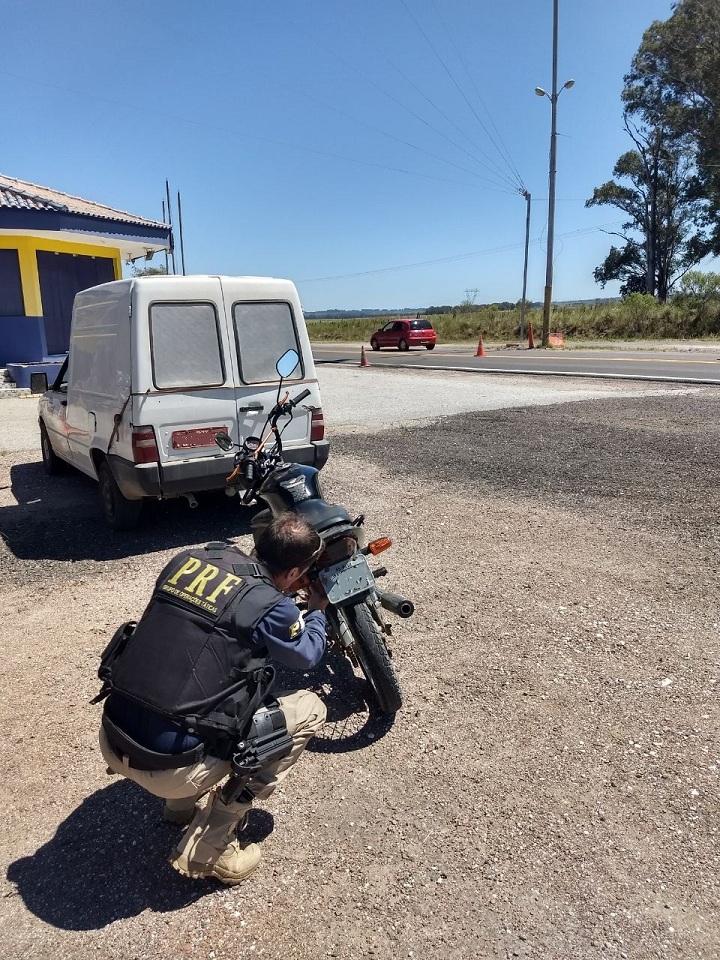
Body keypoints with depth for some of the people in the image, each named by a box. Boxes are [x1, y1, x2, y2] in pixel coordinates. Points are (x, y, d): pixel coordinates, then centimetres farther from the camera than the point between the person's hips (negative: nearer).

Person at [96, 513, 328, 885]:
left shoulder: (188, 558, 3)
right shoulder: (270, 607, -14)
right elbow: (308, 655, 9)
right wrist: (317, 611, 29)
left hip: (112, 741, 7)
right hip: (168, 765, -7)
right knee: (309, 709, 5)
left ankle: (182, 801, 30)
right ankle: (205, 850, 9)